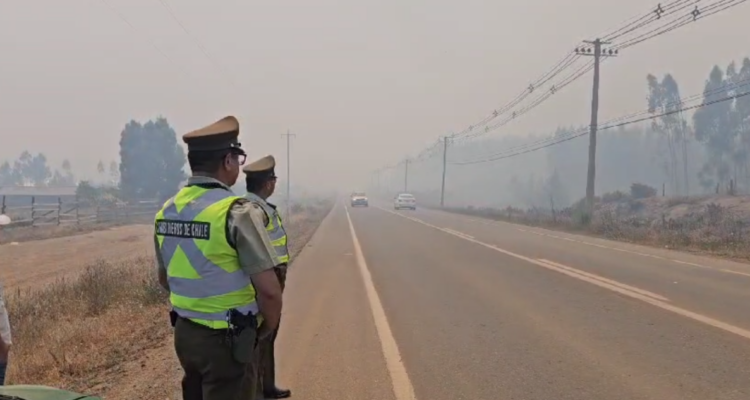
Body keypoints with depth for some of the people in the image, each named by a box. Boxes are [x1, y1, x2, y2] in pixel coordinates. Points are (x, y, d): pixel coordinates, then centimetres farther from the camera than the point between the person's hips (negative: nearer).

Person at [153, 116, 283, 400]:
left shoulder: (167, 211, 4)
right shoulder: (236, 212, -19)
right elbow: (269, 289, -20)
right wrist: (267, 328, -3)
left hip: (184, 332, 7)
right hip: (226, 339, -7)